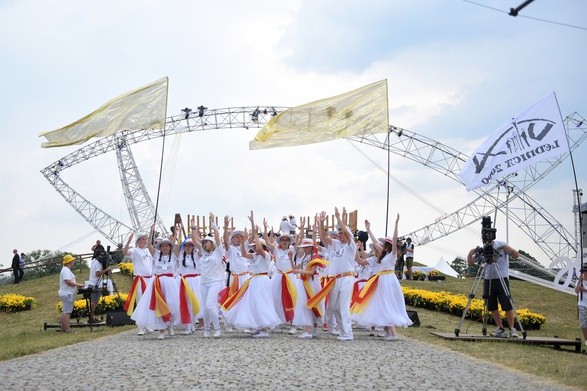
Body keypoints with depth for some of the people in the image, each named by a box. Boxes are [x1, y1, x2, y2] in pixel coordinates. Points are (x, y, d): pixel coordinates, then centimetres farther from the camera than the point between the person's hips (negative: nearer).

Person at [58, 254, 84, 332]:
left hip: (65, 293, 11)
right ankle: (67, 329, -11)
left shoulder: (66, 270, 18)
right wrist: (77, 285, -15)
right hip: (67, 294, -11)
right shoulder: (66, 270, -15)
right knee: (67, 312, -10)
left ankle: (63, 328, 17)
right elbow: (68, 281, -23)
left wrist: (76, 285, 15)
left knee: (64, 311, 13)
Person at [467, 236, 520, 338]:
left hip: (502, 278, -4)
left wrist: (508, 249, -25)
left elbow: (516, 255, -6)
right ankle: (500, 328, 13)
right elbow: (470, 263, 8)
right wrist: (470, 254, -12)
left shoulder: (501, 245, -3)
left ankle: (512, 329, 1)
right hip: (488, 280, 4)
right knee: (492, 306, 4)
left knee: (507, 305, -8)